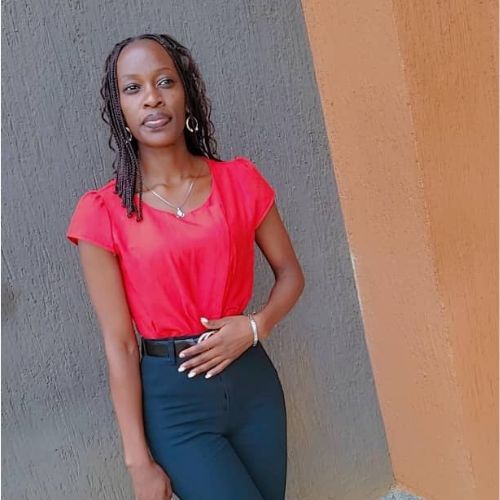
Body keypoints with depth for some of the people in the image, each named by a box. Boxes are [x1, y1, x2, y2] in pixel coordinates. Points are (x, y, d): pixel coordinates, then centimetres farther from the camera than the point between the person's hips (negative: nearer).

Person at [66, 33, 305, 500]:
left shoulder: (239, 180, -2)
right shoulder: (103, 212, -10)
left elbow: (289, 272, 8)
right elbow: (118, 345, -9)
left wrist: (255, 326, -11)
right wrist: (138, 460, -8)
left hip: (252, 381, 3)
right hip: (172, 400, -3)